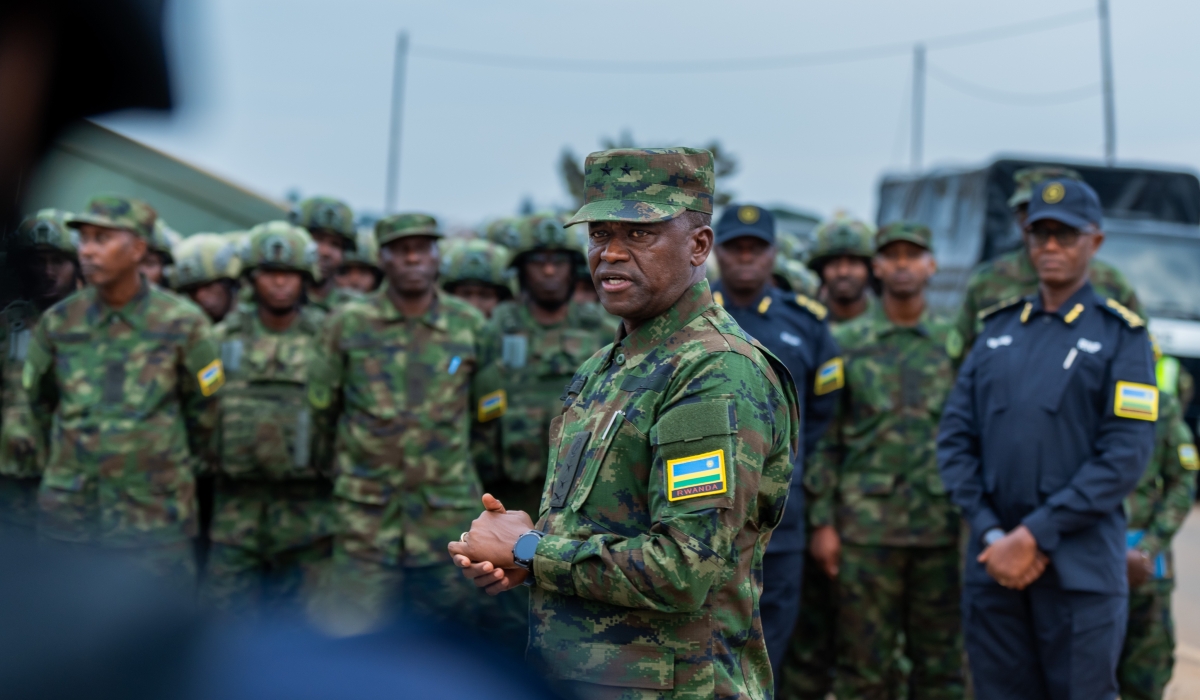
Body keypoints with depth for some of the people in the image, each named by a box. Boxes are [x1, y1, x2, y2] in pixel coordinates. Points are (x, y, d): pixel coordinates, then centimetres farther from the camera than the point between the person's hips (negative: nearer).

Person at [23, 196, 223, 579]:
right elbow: (35, 400, 17)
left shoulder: (181, 323, -4)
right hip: (68, 515, 2)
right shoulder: (57, 323, 2)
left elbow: (203, 409, 8)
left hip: (156, 518, -2)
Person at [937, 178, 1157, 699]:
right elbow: (955, 436, 7)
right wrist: (990, 533, -6)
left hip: (1081, 571, -4)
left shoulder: (1120, 336, 0)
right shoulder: (997, 330, 13)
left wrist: (1036, 535, -14)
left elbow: (1126, 456, -9)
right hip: (993, 563, 4)